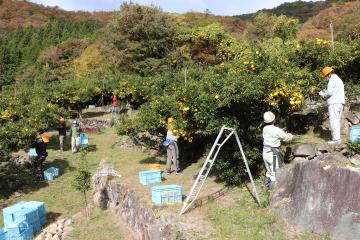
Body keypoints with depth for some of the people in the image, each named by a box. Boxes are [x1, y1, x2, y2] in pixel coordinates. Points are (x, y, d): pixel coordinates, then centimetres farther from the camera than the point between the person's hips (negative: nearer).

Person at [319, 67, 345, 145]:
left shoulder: (332, 79, -6)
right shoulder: (339, 79, 24)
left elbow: (330, 92, -14)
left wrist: (323, 94, 3)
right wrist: (325, 92, 19)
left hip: (334, 103, -9)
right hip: (340, 103, 9)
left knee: (334, 120, -10)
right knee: (337, 121, 9)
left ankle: (336, 139, -14)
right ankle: (337, 138, 9)